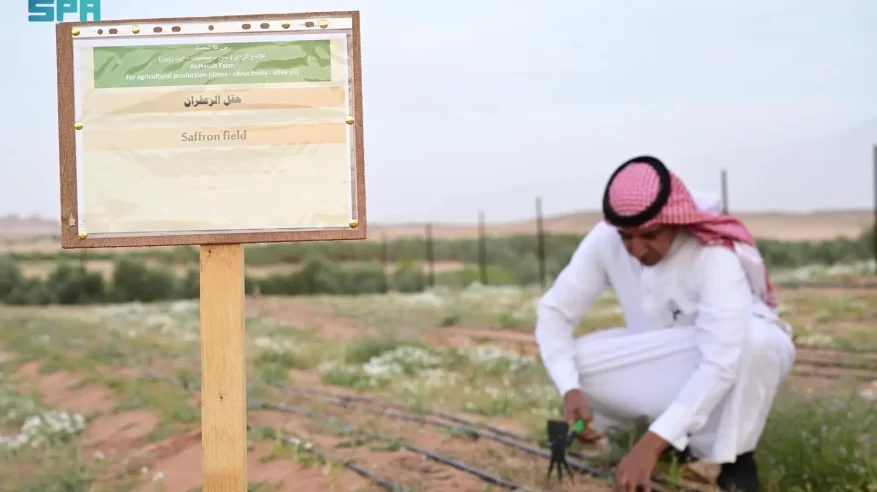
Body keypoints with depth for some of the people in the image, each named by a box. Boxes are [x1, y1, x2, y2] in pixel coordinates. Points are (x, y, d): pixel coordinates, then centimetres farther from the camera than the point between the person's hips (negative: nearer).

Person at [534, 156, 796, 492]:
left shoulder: (714, 255, -35)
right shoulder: (605, 241, -22)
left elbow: (721, 361, -44)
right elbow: (554, 311, -17)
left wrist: (651, 444, -50)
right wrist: (570, 389, -35)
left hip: (741, 355, -4)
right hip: (666, 365, 4)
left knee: (754, 338, -39)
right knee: (577, 361, -21)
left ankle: (736, 461, -16)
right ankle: (686, 436, -3)